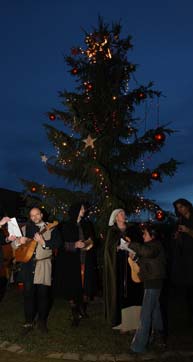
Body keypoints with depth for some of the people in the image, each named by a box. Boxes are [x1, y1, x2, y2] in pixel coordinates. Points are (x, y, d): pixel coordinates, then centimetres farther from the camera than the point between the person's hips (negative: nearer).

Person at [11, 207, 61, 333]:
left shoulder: (51, 228, 4)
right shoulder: (25, 228, 11)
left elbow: (57, 243, -8)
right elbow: (14, 245, 9)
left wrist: (43, 242, -21)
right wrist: (19, 241, -13)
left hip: (43, 264, -2)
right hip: (28, 264, 2)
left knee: (43, 293, 3)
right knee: (28, 293, 4)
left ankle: (42, 321, 21)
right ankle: (29, 322, 19)